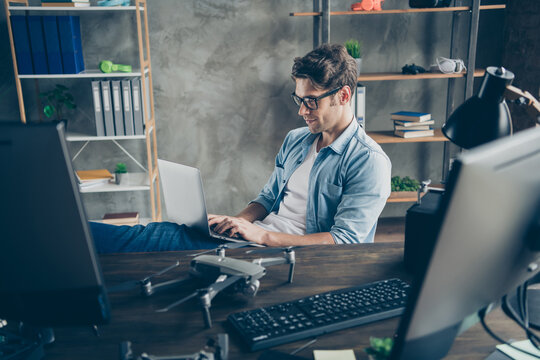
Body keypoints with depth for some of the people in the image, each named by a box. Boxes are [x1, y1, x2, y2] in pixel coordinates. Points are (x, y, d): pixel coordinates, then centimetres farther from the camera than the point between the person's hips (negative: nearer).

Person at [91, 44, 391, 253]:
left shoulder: (369, 162, -10)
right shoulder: (295, 140, 15)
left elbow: (346, 241, -18)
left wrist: (262, 235, -21)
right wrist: (235, 222, -3)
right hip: (256, 236, 7)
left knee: (159, 237, -18)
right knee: (158, 233, -12)